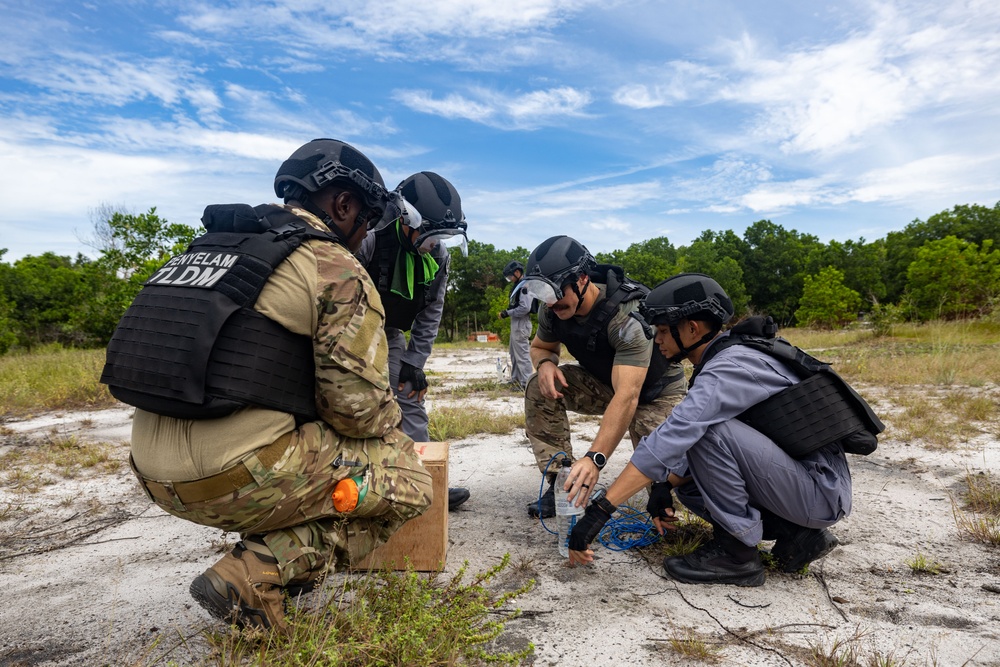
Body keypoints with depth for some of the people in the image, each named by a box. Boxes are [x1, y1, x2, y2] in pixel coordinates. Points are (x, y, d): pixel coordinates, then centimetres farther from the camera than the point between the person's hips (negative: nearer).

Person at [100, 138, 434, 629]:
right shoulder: (337, 270, -8)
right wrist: (390, 422, 11)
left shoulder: (210, 246, 17)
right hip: (240, 477, -8)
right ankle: (260, 575, -5)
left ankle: (265, 549, 17)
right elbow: (357, 406, -13)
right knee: (407, 484, 5)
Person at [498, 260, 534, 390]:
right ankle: (516, 379, 25)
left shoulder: (525, 286, -15)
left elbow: (525, 308, -23)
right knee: (514, 353, 16)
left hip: (521, 324, -11)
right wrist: (507, 311, 6)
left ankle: (526, 383, -6)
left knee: (522, 354, -8)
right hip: (516, 323, 11)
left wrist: (508, 313, -15)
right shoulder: (518, 286, 17)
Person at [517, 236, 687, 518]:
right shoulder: (552, 309, -17)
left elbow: (627, 397, -46)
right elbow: (540, 346, 4)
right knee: (540, 388, -19)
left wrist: (594, 458, -57)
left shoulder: (627, 316, -37)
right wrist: (545, 363, -22)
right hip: (604, 382, 5)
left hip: (654, 392, -5)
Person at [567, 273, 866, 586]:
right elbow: (687, 441, 13)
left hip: (821, 492, -10)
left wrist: (600, 510, -33)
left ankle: (736, 552, -11)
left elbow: (670, 439, -32)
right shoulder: (721, 360, 7)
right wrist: (666, 485, -2)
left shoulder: (732, 366, -23)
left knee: (710, 430, -26)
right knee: (687, 479, 10)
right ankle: (796, 534, 7)